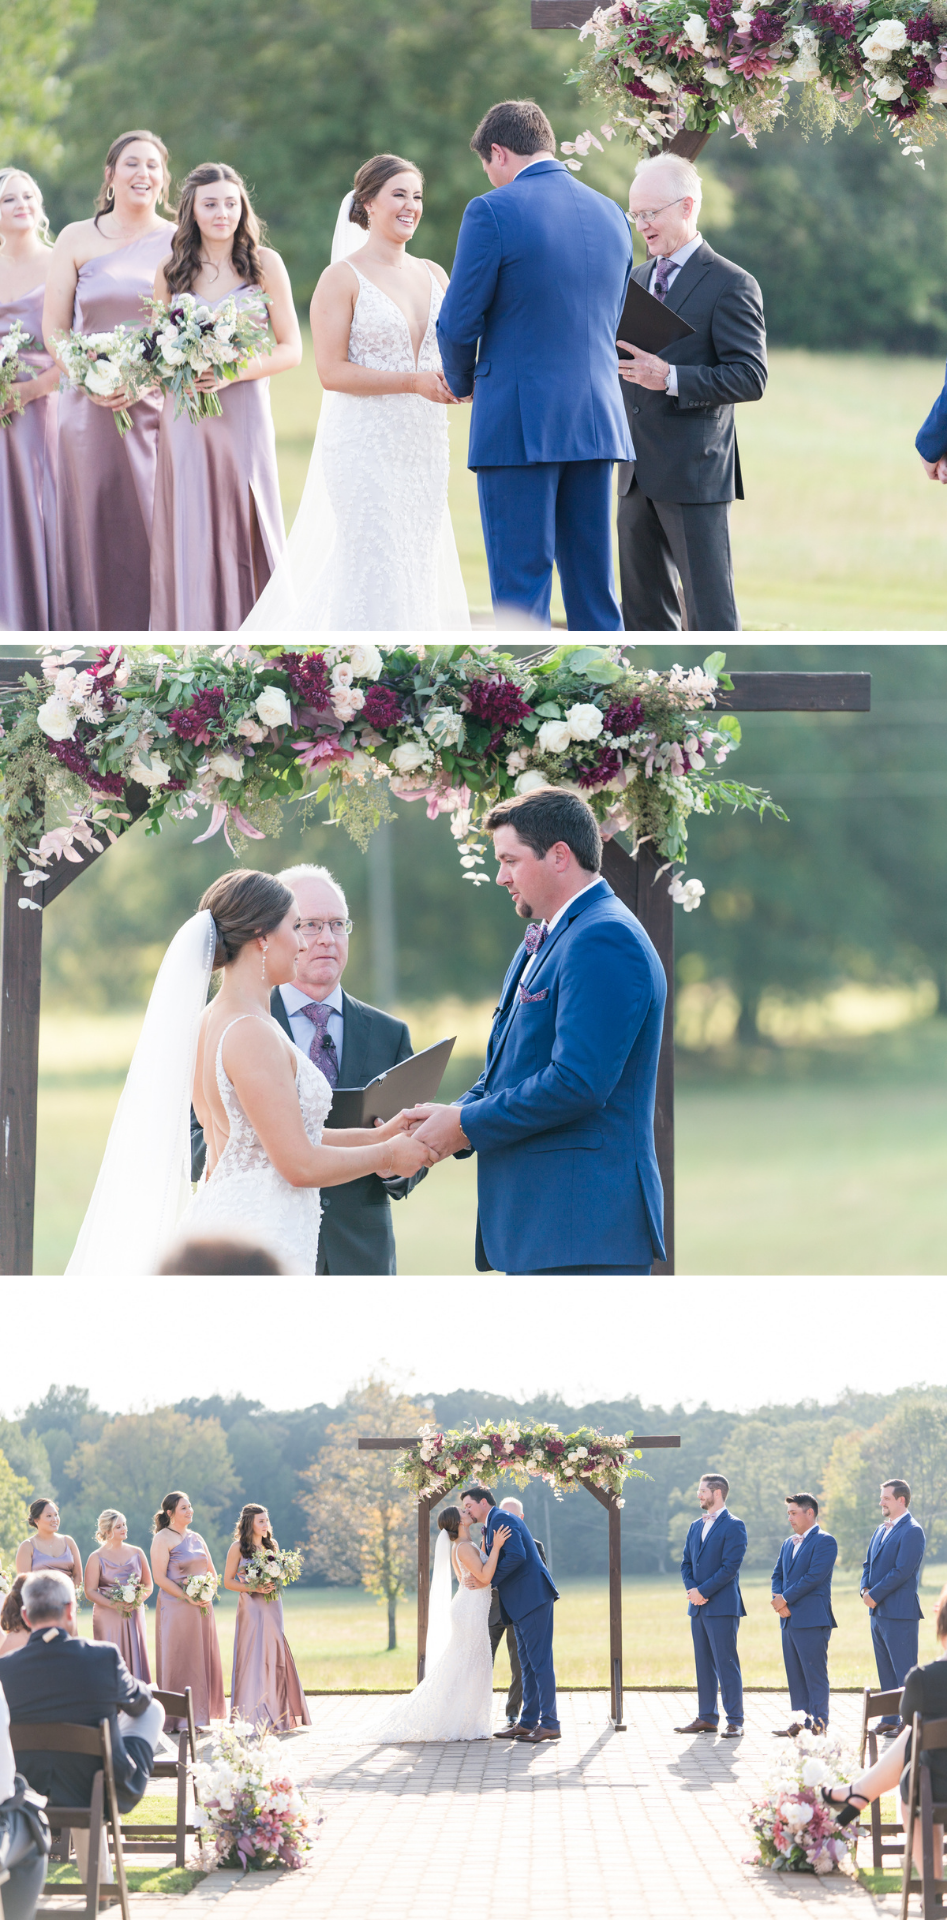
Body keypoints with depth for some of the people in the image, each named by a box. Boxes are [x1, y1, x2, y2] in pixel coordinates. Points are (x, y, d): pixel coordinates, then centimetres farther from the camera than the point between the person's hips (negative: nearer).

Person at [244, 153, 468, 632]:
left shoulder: (433, 275, 12)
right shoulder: (342, 278, -6)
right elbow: (332, 372, -12)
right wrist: (414, 382, -20)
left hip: (424, 446, 6)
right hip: (364, 445, -6)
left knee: (417, 569, 6)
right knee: (374, 571, -9)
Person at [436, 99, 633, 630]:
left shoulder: (493, 213, -10)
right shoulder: (611, 216, 10)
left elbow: (459, 323, -8)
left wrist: (462, 382, 11)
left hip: (520, 426, -6)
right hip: (598, 423, 6)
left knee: (521, 591, -2)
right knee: (593, 586, 10)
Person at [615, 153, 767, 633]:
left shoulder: (731, 285, -6)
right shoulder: (636, 279, 17)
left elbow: (750, 377, -13)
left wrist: (671, 378, -22)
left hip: (695, 472, -7)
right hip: (638, 475, 7)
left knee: (709, 608, -8)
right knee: (643, 606, 10)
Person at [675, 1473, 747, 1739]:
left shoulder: (733, 1526, -7)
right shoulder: (696, 1526, 16)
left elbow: (730, 1567, -14)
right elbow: (686, 1563, 16)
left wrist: (703, 1591, -14)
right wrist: (692, 1589, -3)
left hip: (722, 1606, -8)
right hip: (698, 1607, 8)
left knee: (726, 1663, -7)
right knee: (703, 1664, 10)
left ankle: (735, 1721, -5)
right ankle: (707, 1718, 15)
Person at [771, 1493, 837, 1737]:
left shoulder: (825, 1542, -7)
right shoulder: (788, 1544, 20)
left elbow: (815, 1576, -16)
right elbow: (778, 1575, 17)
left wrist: (785, 1598, -13)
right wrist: (778, 1600, -4)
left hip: (812, 1619, -8)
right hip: (789, 1620, 8)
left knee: (815, 1674, -7)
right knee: (794, 1674, 10)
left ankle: (818, 1723, -5)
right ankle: (799, 1720, 15)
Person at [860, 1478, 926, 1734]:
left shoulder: (912, 1531, -12)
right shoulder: (881, 1530, 16)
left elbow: (902, 1571, -18)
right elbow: (868, 1564, 19)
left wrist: (875, 1595, -15)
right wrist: (865, 1590, 0)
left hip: (899, 1612, -9)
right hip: (878, 1612, 9)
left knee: (904, 1670, -6)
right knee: (885, 1670, 13)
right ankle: (890, 1720, 19)